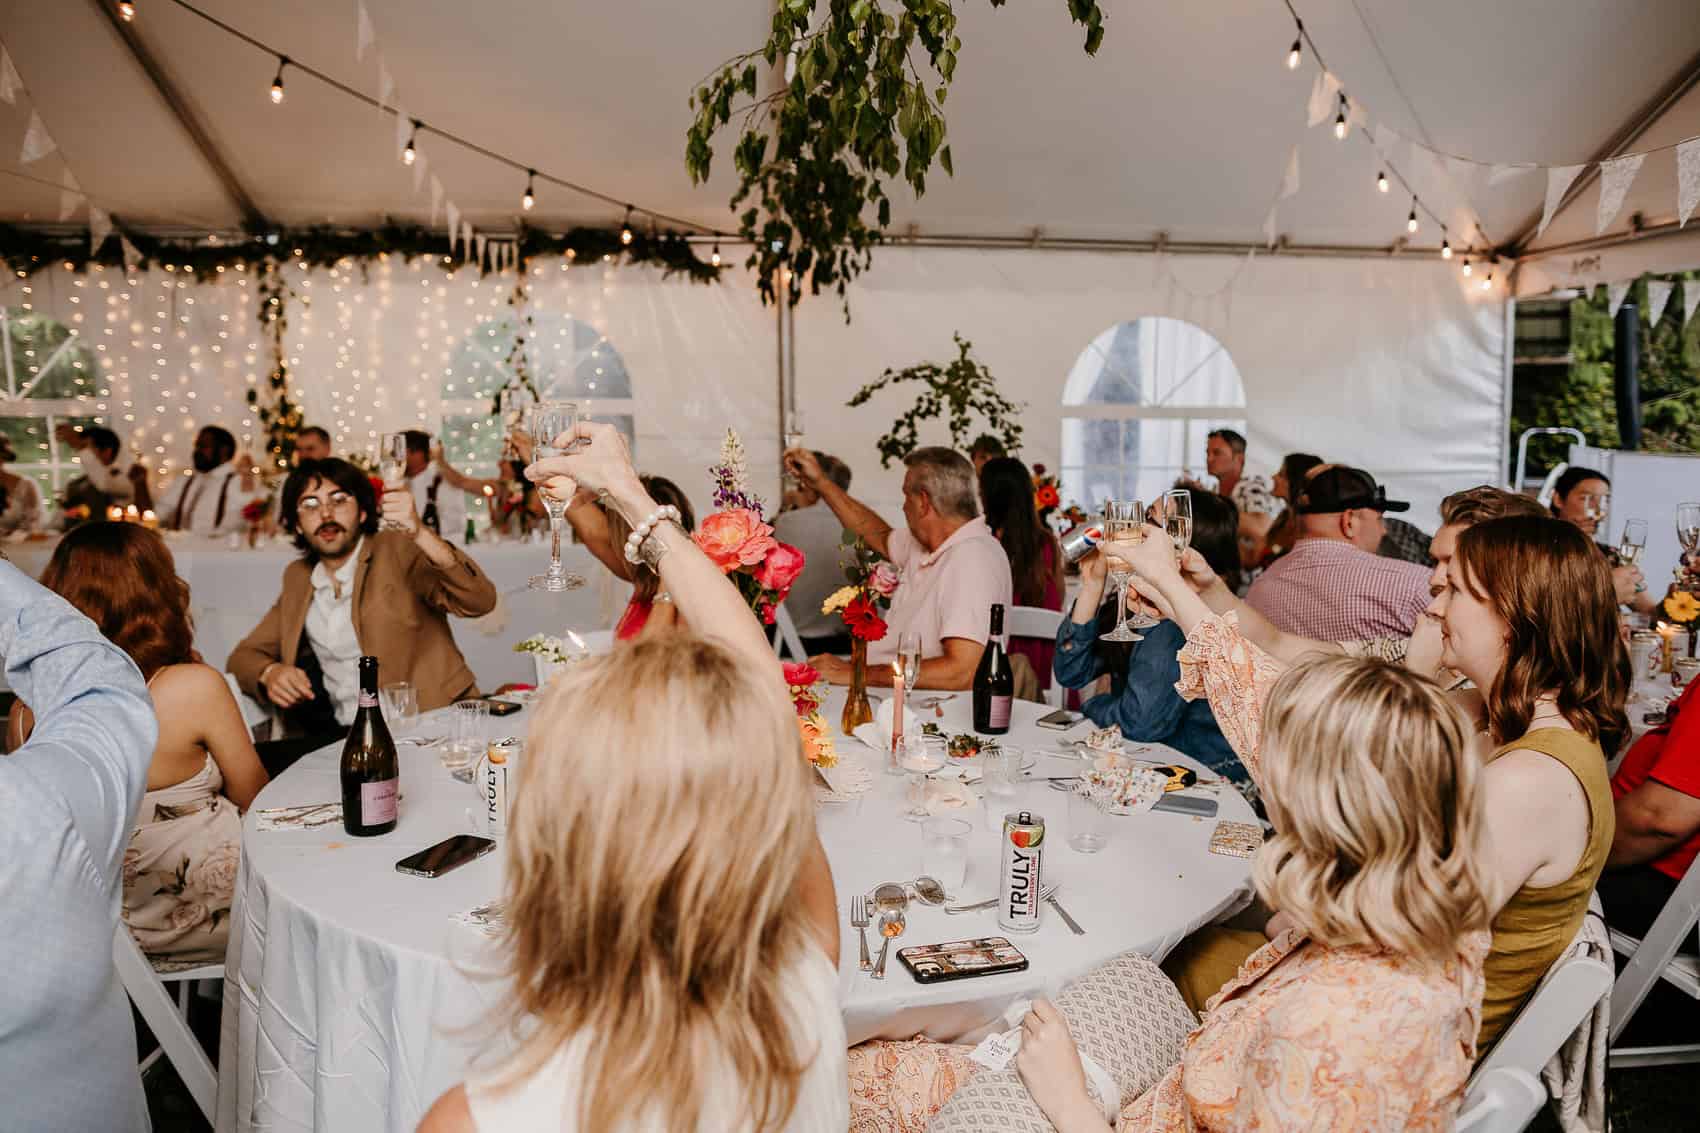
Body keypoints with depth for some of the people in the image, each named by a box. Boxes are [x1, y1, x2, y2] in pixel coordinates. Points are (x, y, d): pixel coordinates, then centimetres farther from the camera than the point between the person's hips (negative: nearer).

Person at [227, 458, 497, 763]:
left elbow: (480, 601, -16)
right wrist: (269, 673, -4)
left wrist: (419, 534, -30)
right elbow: (244, 656, 21)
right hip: (341, 735, 5)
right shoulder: (298, 577, 15)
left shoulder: (397, 551, -2)